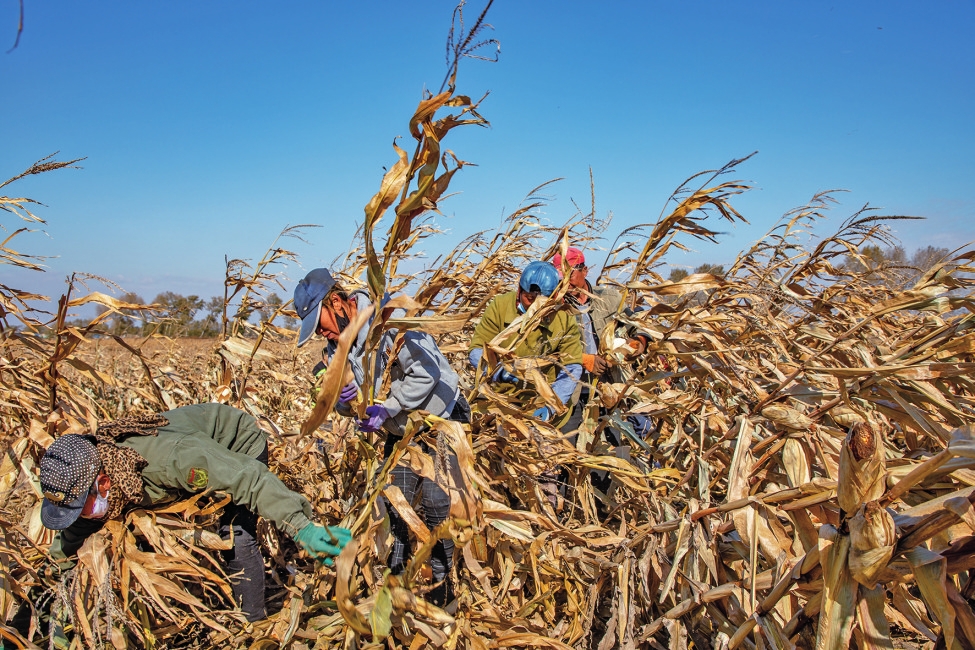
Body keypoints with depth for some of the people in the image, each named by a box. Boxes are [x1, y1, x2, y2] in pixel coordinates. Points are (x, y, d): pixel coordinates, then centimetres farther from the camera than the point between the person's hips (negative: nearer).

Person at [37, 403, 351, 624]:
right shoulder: (86, 473, -21)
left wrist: (302, 527, -57)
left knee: (235, 536, -20)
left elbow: (251, 479, -50)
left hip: (240, 445, -7)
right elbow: (71, 535, -2)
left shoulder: (171, 456, -47)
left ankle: (254, 625, -2)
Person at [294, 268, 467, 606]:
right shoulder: (337, 347, 1)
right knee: (393, 505, 8)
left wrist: (388, 407, -28)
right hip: (401, 433, 8)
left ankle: (445, 584, 9)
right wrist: (344, 397, -19)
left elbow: (426, 373, -28)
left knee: (438, 504, -8)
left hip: (441, 422, -7)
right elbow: (343, 403, 5)